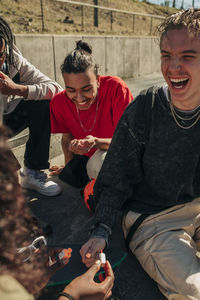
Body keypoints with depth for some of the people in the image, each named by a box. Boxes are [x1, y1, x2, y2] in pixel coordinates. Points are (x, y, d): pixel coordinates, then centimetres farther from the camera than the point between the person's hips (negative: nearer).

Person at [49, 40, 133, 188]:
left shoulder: (116, 88, -27)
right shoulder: (59, 103, -14)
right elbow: (67, 138, 4)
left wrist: (96, 142, -41)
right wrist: (68, 167, -1)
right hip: (88, 157, 5)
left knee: (100, 162, -36)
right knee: (68, 177, -22)